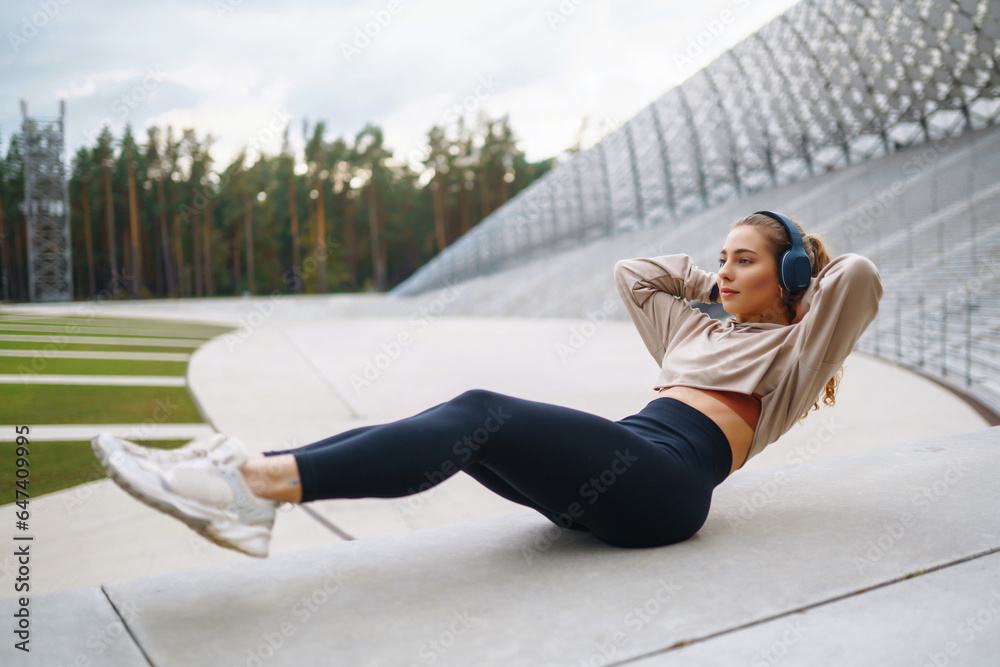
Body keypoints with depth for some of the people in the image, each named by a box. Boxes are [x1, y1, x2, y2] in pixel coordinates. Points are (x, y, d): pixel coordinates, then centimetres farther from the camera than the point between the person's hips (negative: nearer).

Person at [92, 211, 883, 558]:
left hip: (664, 482, -7)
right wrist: (707, 279, 39)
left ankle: (262, 484, -39)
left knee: (483, 414, -28)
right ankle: (248, 477, -29)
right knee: (466, 424, -17)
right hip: (615, 469, 7)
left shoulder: (793, 350, 16)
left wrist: (808, 269, 20)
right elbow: (631, 270, 40)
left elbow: (860, 276, 2)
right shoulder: (700, 330, 34)